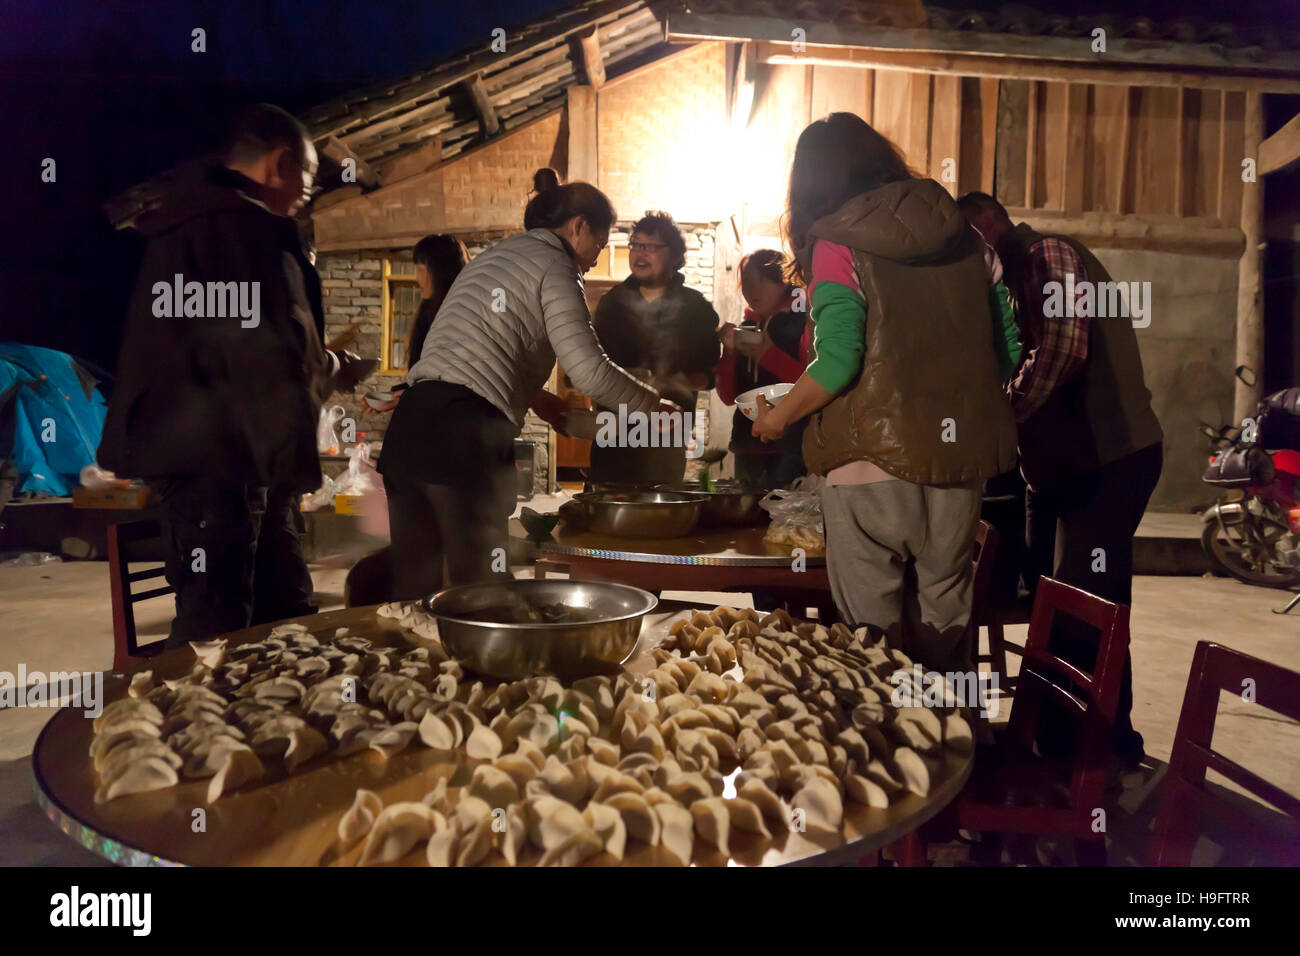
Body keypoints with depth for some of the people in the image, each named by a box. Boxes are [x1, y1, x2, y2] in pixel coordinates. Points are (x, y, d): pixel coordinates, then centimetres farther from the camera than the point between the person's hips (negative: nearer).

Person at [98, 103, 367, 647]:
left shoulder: (193, 220, 19)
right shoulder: (244, 225, -14)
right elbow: (269, 353, -21)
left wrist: (318, 362, 19)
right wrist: (332, 369, -1)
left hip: (201, 446, 11)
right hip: (218, 453, -11)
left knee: (283, 609, 16)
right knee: (216, 628, -4)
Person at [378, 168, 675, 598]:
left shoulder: (490, 256, 27)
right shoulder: (553, 265, 1)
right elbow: (590, 371, -10)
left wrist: (534, 397, 33)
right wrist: (656, 404, 5)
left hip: (408, 424, 9)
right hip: (465, 437, -9)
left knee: (413, 592, 14)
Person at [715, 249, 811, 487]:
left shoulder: (801, 319, -2)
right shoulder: (748, 327, 15)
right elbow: (729, 396, 13)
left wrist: (769, 354, -18)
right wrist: (729, 351, -2)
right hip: (748, 448, 6)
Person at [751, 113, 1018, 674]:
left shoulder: (836, 243, -5)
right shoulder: (960, 233, 10)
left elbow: (837, 362, -16)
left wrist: (777, 418, -1)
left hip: (873, 465, -5)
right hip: (957, 462, 5)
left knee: (871, 642, 6)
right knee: (944, 628, 16)